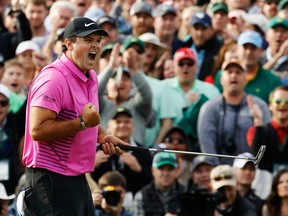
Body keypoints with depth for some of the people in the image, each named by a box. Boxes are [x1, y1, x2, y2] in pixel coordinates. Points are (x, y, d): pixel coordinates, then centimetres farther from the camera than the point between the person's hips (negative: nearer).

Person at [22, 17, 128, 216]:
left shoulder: (91, 77, 13)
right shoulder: (54, 78, -18)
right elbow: (37, 130, -26)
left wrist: (102, 136, 11)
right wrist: (82, 122, -24)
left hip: (77, 176, 10)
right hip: (52, 179, -10)